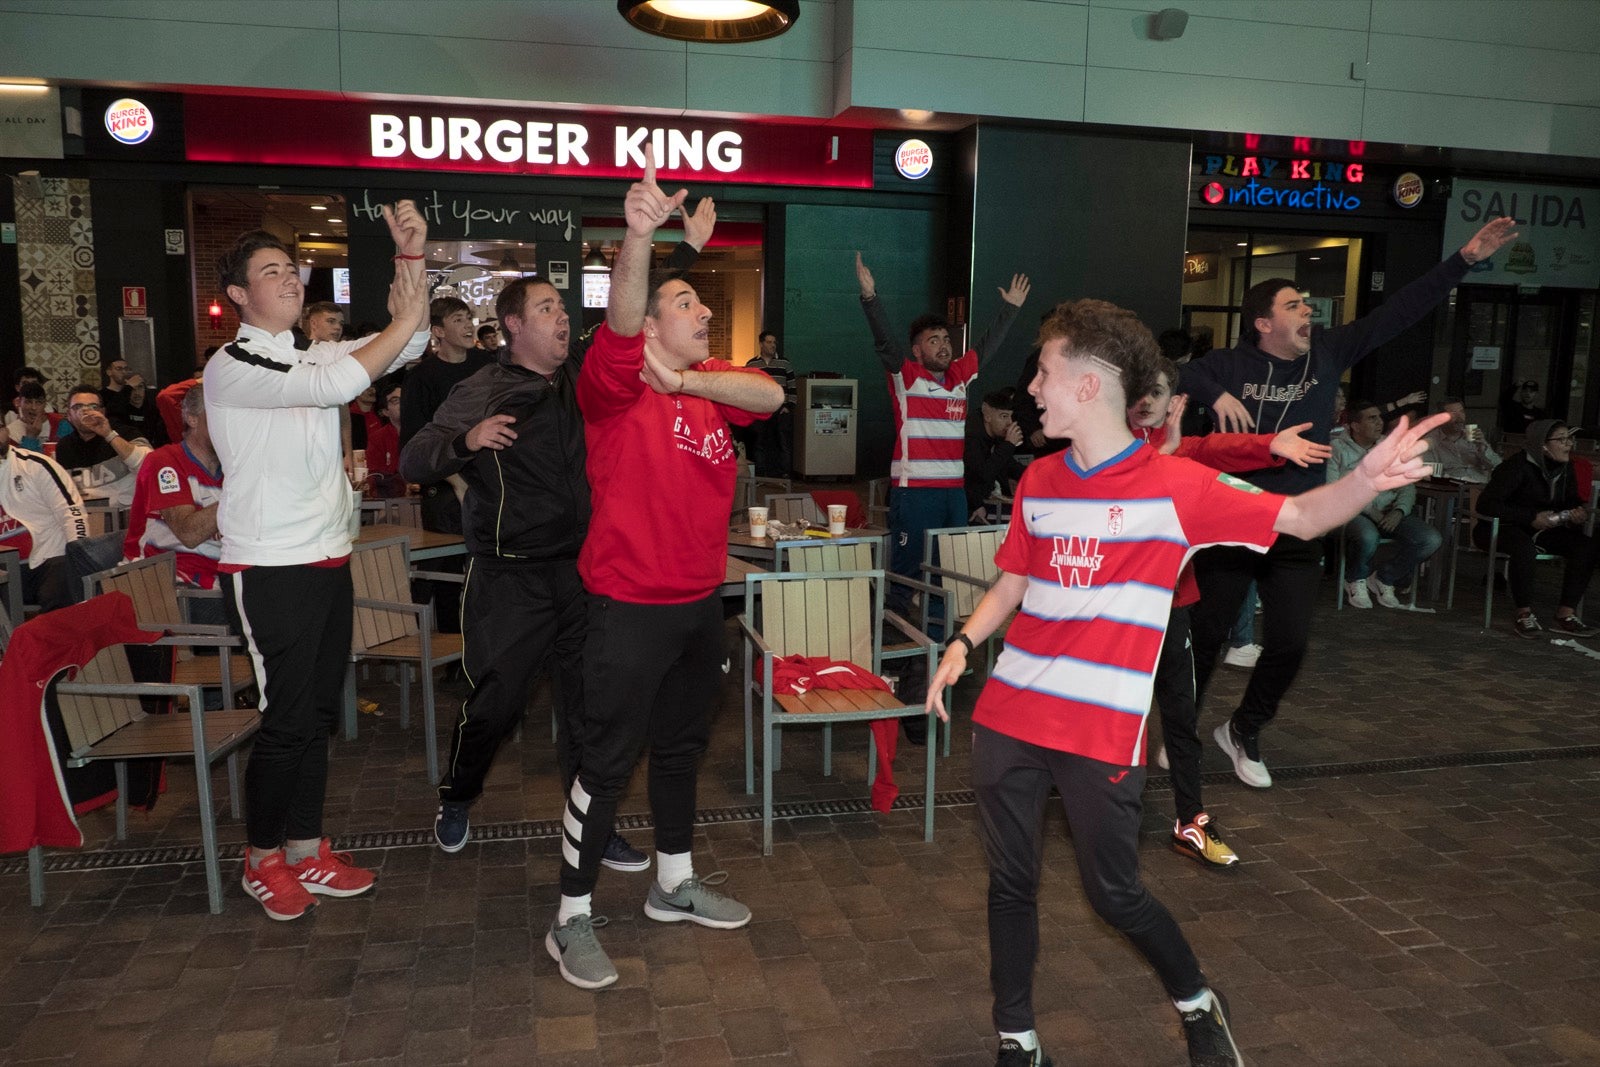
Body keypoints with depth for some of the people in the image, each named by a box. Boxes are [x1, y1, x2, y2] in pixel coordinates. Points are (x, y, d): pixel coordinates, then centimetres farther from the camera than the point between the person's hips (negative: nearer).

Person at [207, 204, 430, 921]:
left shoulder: (314, 356, 12)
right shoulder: (232, 367, -10)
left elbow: (408, 347, 4)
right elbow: (338, 385, -25)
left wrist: (411, 254, -6)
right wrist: (403, 324, -14)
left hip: (328, 561, 7)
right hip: (269, 571, -7)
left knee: (319, 713, 12)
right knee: (287, 720, -2)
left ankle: (305, 850, 25)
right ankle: (263, 860, 18)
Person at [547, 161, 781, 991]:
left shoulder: (711, 384, 7)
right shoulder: (617, 379, -10)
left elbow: (770, 395, -12)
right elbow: (621, 316, -31)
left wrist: (685, 381, -23)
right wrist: (638, 234, -47)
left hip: (700, 598, 7)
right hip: (630, 603, -7)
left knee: (683, 744, 19)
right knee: (608, 759, 1)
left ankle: (674, 883, 38)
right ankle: (572, 920, 16)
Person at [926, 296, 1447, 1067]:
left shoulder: (1174, 486, -11)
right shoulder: (1039, 481, 5)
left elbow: (1297, 518, -12)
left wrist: (1365, 481, -32)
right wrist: (964, 642, 0)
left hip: (1102, 732, -5)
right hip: (1008, 715, 5)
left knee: (1114, 893, 8)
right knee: (1010, 882, 14)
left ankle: (1198, 1005, 40)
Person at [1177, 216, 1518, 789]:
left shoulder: (1328, 352, 3)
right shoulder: (1233, 363, -7)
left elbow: (1398, 312, 2)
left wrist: (1465, 258, -2)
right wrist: (1216, 395, -28)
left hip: (1296, 532, 3)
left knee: (1288, 645, 2)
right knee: (1206, 635, 5)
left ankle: (1243, 730, 26)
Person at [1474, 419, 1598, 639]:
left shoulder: (1565, 468, 4)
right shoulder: (1518, 466, -20)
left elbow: (1572, 500, 20)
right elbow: (1486, 504, -26)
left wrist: (1579, 511, -6)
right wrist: (1532, 518, -26)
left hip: (1540, 530, 8)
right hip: (1498, 528, -7)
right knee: (1524, 547, -39)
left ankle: (1566, 614, -12)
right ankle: (1524, 615, -26)